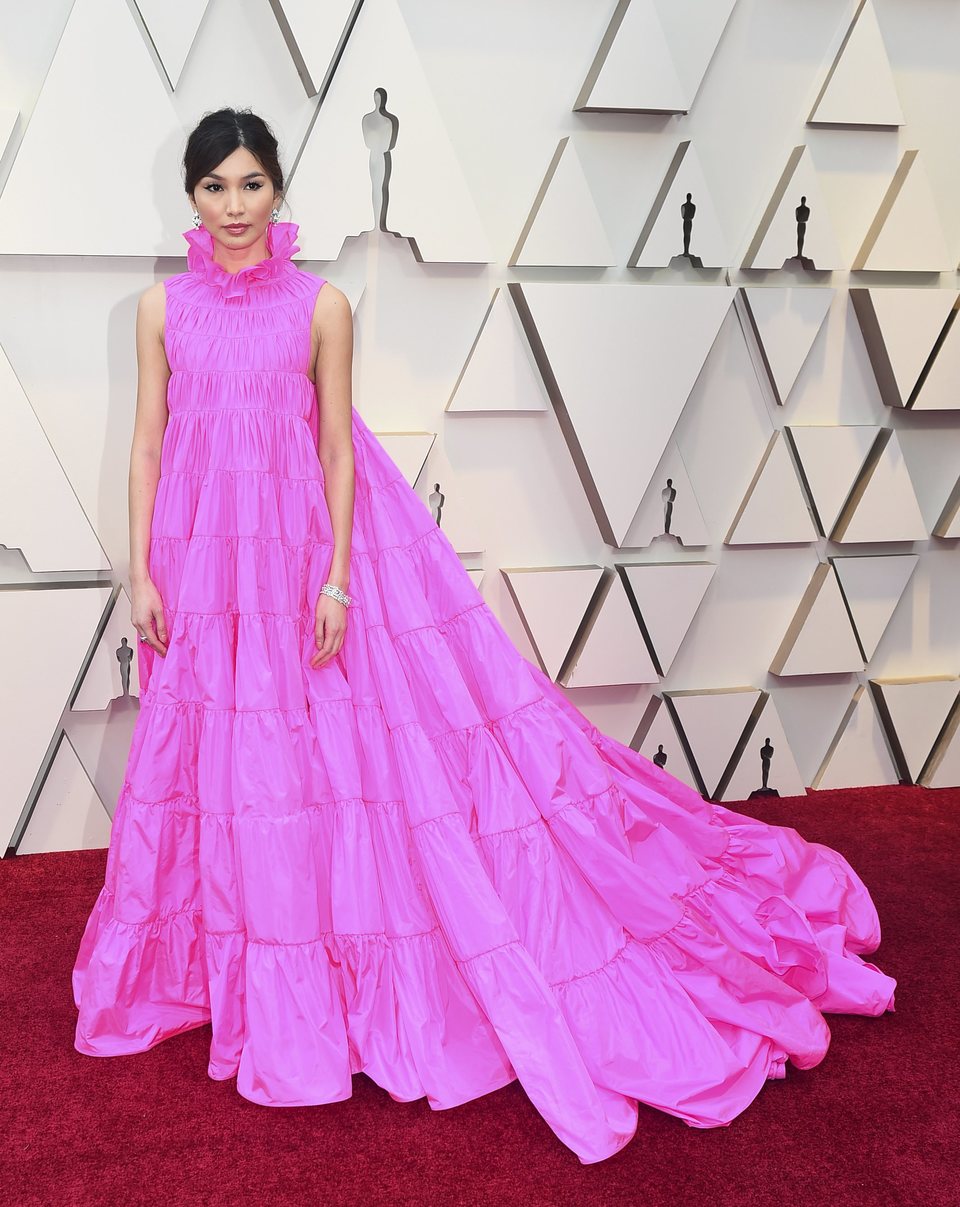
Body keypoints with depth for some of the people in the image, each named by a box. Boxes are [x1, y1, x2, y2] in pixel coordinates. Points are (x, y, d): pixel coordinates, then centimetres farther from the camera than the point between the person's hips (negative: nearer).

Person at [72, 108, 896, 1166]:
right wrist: (141, 573, 0)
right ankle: (242, 972, 28)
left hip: (302, 548, -2)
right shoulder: (164, 306, 6)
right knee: (225, 758, 8)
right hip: (203, 561, 2)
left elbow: (337, 450, -1)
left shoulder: (320, 304, 0)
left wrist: (336, 578, -9)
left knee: (342, 746, -1)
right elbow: (147, 446, 7)